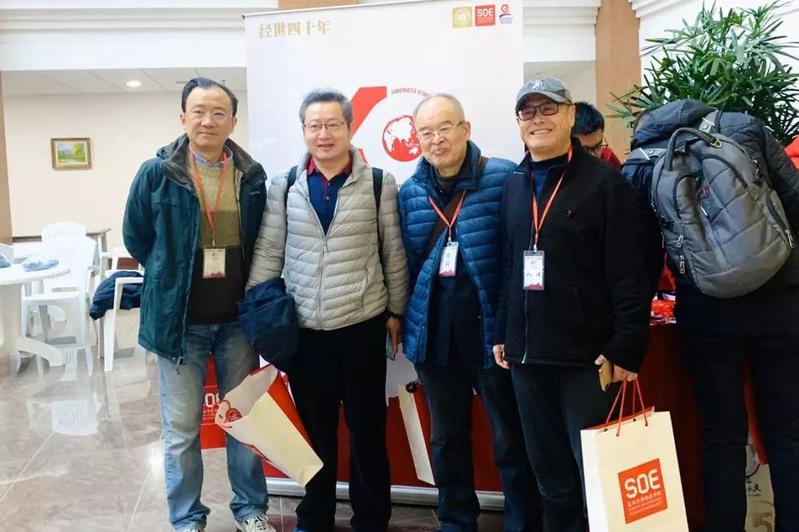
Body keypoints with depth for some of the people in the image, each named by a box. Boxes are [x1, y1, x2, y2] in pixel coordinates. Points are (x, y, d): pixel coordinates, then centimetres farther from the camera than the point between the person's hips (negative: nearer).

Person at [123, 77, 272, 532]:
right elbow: (136, 237, 5)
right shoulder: (157, 173, -5)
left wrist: (252, 291, 4)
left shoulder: (252, 175, 1)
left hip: (238, 317, 2)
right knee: (182, 428, 8)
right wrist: (172, 277, 5)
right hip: (179, 317, -2)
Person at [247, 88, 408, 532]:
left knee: (367, 428, 10)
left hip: (362, 325, -1)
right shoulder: (284, 187, 4)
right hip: (302, 329, 2)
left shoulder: (379, 185, -1)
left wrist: (396, 312, 3)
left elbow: (394, 253, 2)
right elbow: (267, 252, 5)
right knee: (314, 428, 15)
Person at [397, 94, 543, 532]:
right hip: (434, 332, 5)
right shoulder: (409, 193, 7)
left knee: (511, 439, 6)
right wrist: (407, 318, 10)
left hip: (491, 329, -4)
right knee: (446, 438, 18)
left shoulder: (504, 180, -8)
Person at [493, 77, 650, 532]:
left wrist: (627, 346, -15)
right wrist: (502, 334, 12)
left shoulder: (604, 182, -6)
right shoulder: (514, 186, 11)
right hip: (527, 354, 5)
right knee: (549, 468, 16)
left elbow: (630, 272, -10)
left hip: (588, 355, -5)